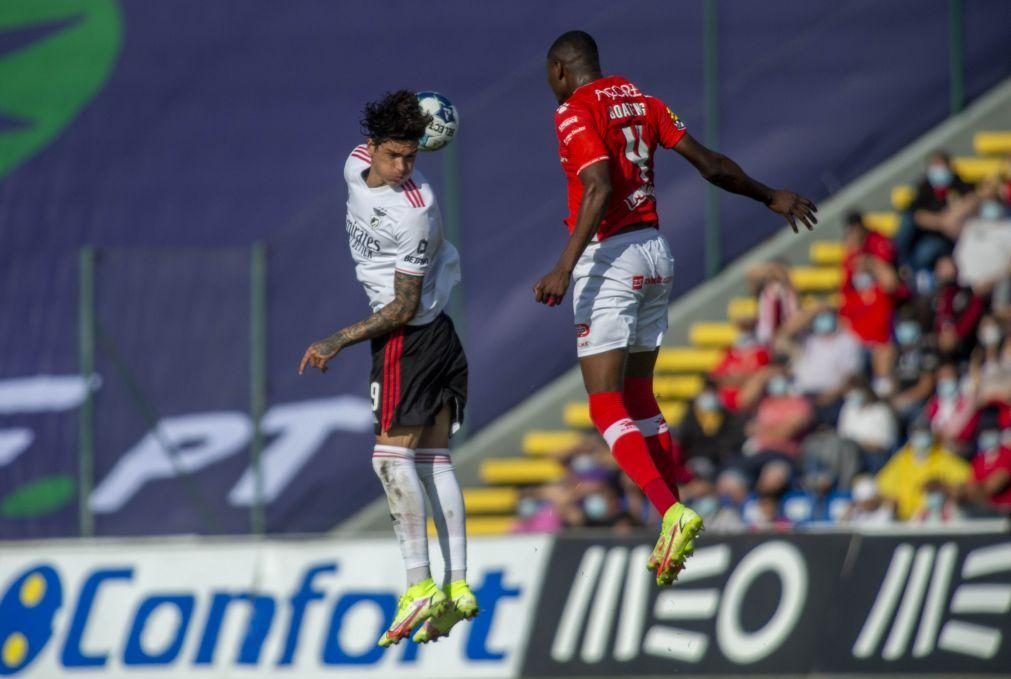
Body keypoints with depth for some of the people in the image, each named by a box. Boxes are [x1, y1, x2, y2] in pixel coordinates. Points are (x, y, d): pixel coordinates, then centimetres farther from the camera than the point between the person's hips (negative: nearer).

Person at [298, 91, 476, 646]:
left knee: (392, 456, -13)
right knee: (434, 461, 5)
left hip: (410, 336, -9)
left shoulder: (416, 211, -22)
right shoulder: (357, 165, 0)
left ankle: (420, 586, -17)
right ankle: (457, 587, 3)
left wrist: (337, 343, -19)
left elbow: (403, 308, -20)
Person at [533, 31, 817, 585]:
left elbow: (599, 190, -23)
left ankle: (671, 513, -24)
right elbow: (707, 162, 12)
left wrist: (564, 268, -28)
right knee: (640, 403, 15)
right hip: (653, 253, 8)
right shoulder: (640, 101, 12)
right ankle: (673, 533, 13)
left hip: (608, 256, -8)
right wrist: (771, 197, 25)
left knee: (606, 409, -7)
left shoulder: (574, 113, -9)